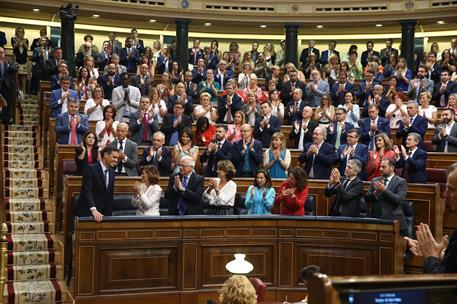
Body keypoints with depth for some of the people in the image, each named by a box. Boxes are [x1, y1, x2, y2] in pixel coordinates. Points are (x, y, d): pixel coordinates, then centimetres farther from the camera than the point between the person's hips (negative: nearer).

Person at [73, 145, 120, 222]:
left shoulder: (111, 173, 10)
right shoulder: (91, 169, -12)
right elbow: (87, 191, -23)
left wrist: (108, 215, 4)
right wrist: (93, 210, -34)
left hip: (100, 214, 6)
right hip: (85, 213, -6)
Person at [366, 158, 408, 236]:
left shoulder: (401, 182, -1)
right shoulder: (375, 180, 13)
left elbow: (399, 200, -14)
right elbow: (367, 198, 7)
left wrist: (384, 190, -20)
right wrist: (376, 192, -12)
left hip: (393, 220, -4)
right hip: (375, 218, 4)